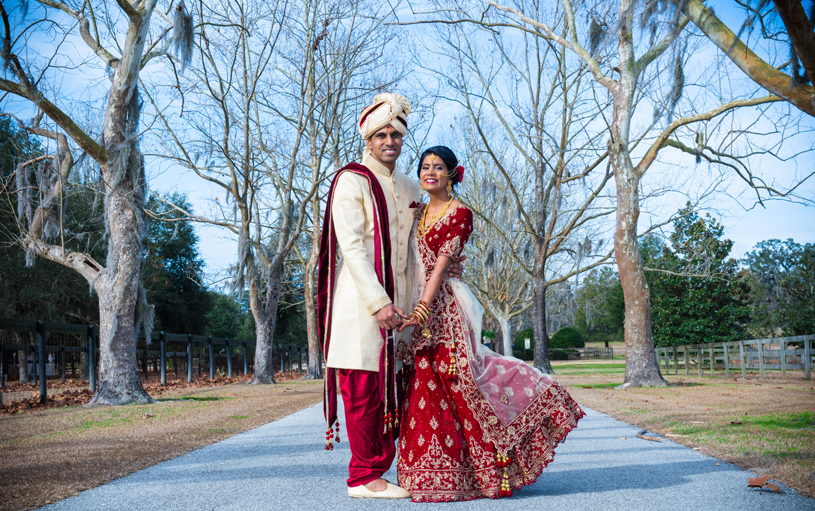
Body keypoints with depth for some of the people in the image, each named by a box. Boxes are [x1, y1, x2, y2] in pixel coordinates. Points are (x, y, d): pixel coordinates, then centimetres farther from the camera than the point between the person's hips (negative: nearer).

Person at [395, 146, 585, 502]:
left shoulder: (459, 213, -5)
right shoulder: (419, 212, 16)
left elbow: (442, 263, -14)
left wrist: (423, 307, -22)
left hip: (443, 305, -7)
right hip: (419, 303, 7)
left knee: (456, 376, -9)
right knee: (425, 382, 7)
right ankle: (434, 472, 16)